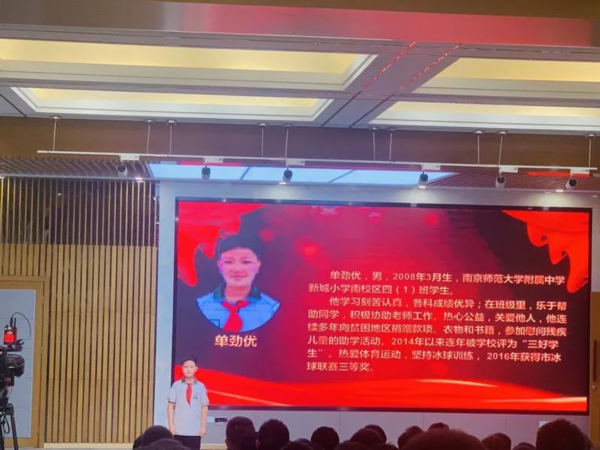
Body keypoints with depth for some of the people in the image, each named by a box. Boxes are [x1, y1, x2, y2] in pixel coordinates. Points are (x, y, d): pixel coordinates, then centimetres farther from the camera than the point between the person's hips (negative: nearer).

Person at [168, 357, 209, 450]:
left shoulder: (201, 387, 3)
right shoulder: (176, 385, 1)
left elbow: (204, 408, 4)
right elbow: (171, 406, 2)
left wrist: (203, 426, 0)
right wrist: (171, 425, -4)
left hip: (195, 431, 0)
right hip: (178, 430, 0)